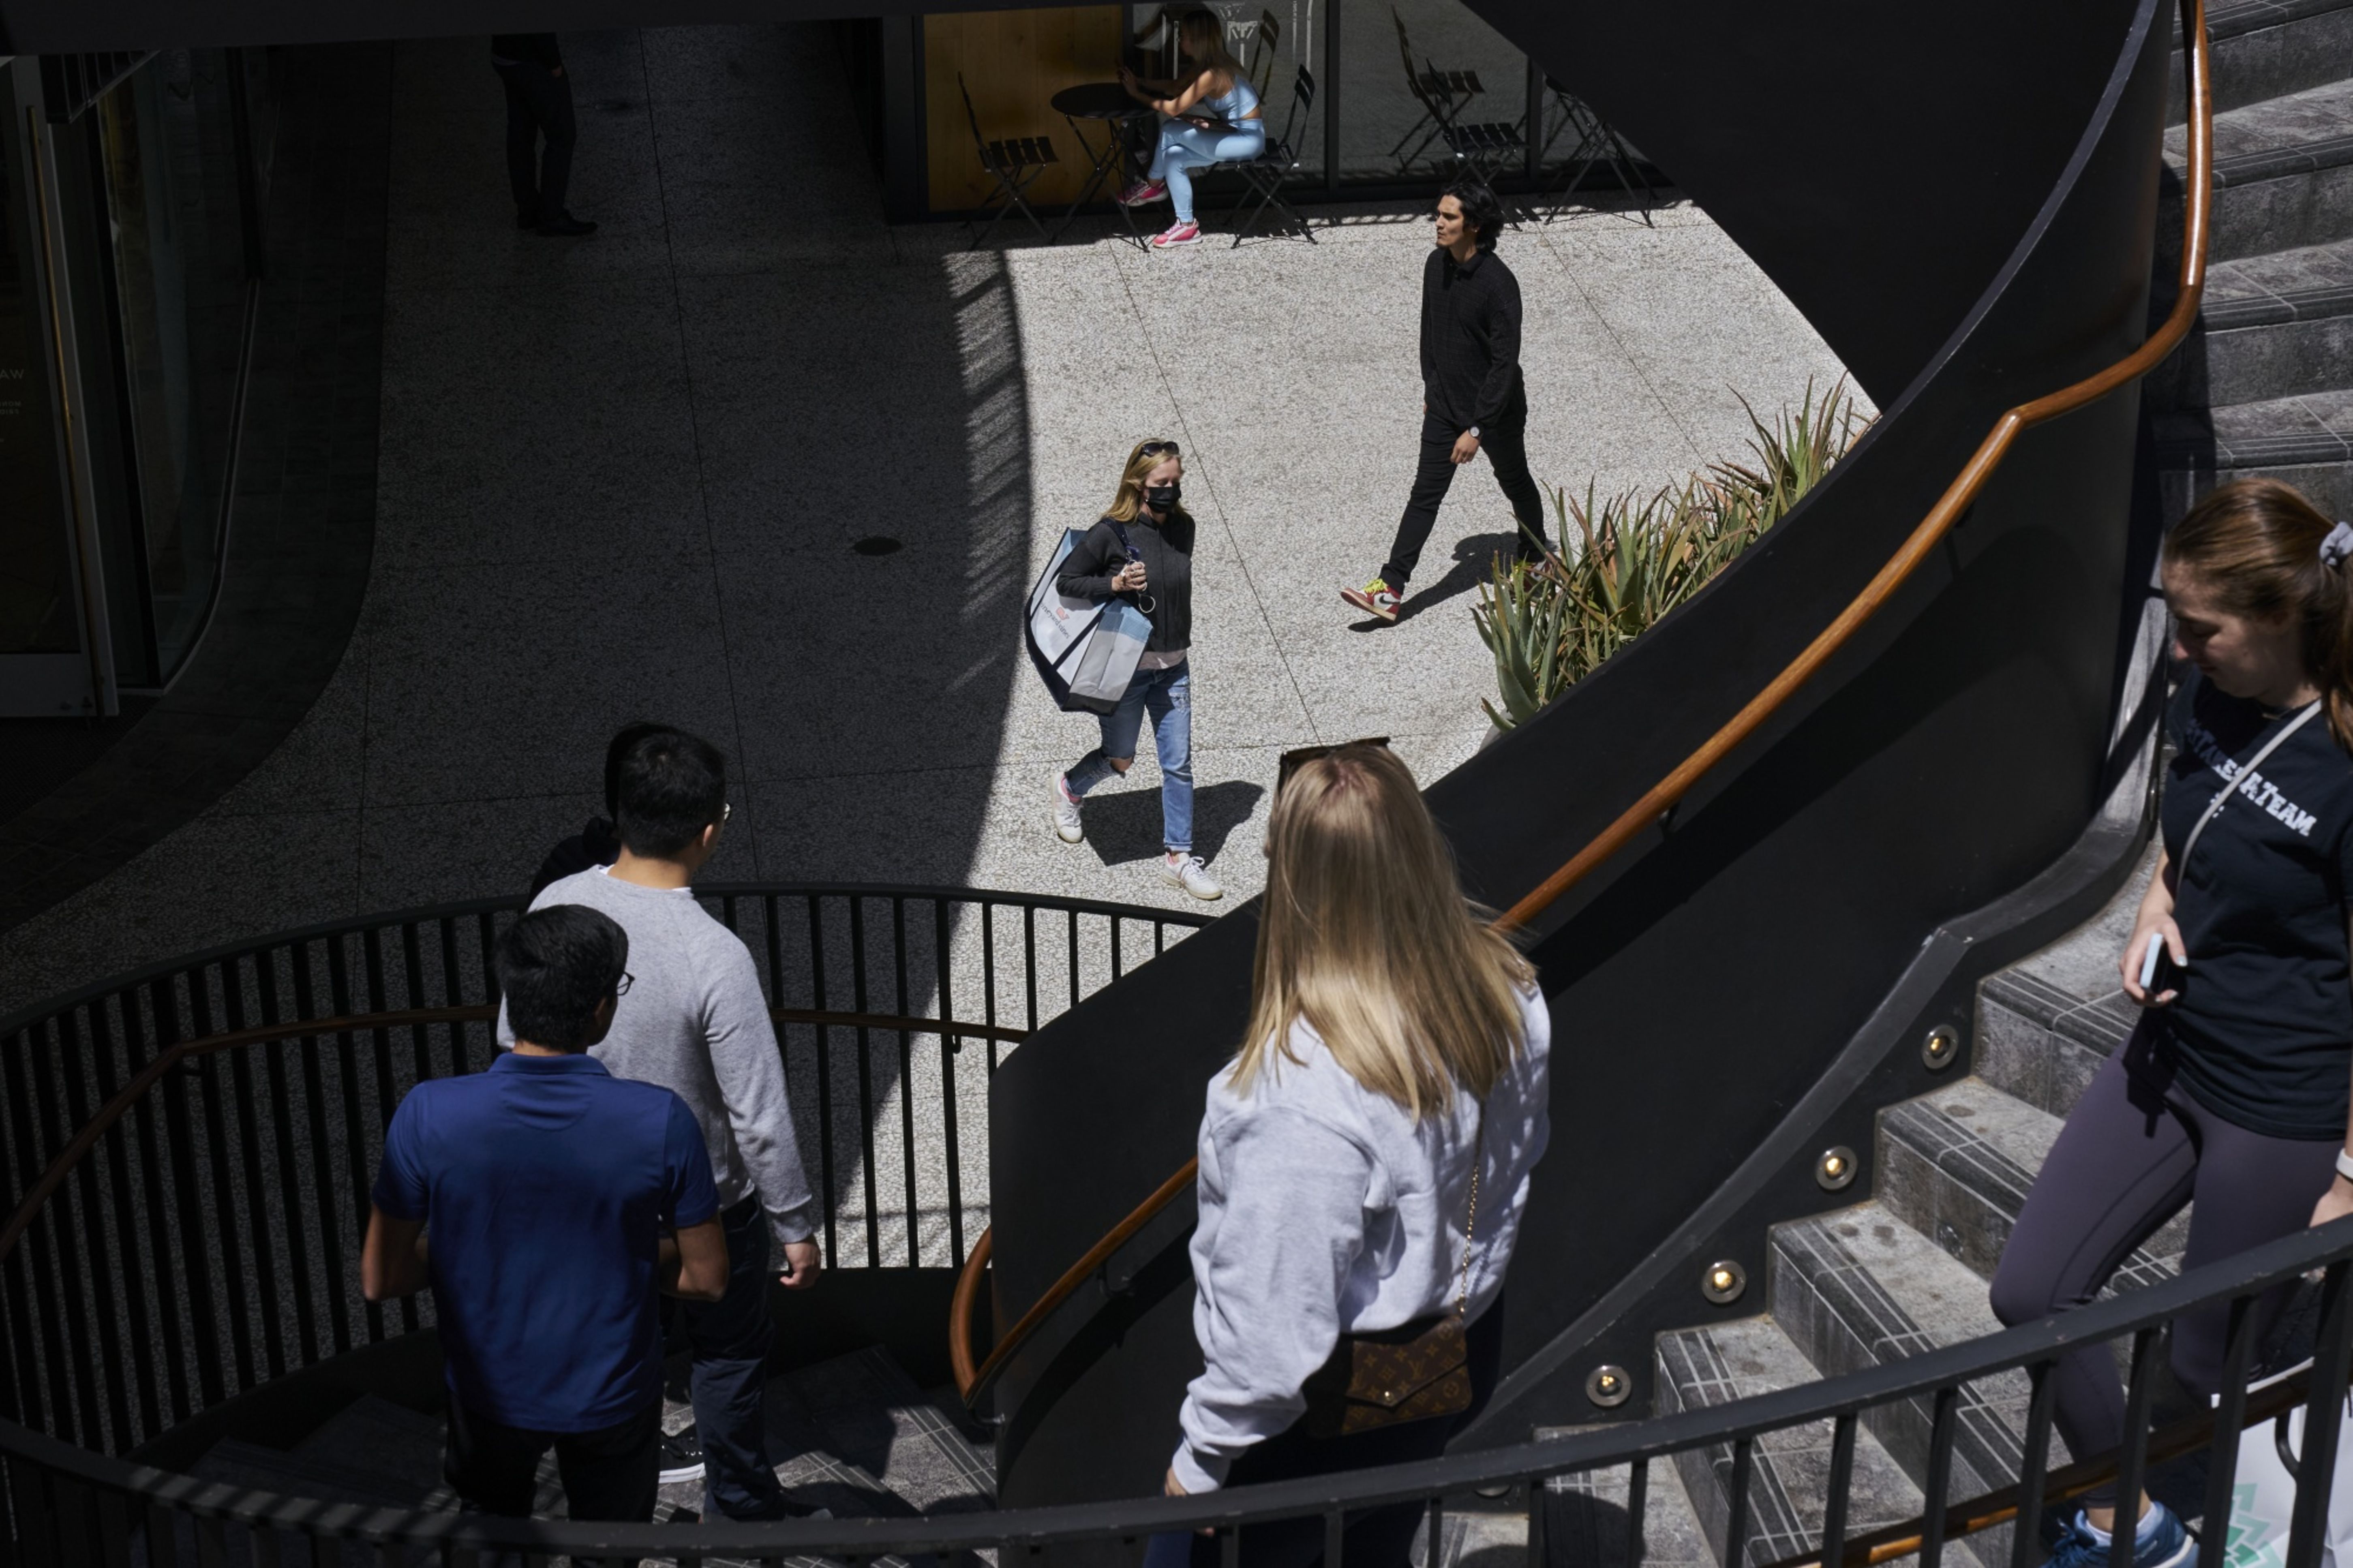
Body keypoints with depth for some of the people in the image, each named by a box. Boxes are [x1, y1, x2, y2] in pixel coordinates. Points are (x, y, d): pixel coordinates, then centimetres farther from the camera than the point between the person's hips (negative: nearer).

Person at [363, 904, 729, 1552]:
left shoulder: (429, 1114, -23)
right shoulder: (661, 1121, -25)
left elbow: (380, 1279, -13)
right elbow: (707, 1278, -13)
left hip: (491, 1393, 1)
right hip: (613, 1398, -1)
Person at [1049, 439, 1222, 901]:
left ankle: (1178, 857, 14)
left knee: (1178, 764, 4)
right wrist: (1115, 583, -24)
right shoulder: (1112, 533, -16)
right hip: (1125, 667, -4)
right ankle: (1069, 788, 42)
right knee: (1119, 760, 11)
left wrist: (1179, 640, 11)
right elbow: (1066, 581, -10)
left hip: (1173, 668, 4)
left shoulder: (1183, 527, 0)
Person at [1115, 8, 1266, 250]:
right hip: (1234, 133, 10)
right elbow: (1175, 88, 16)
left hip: (1248, 138, -10)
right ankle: (1186, 226, 8)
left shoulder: (1212, 74, -25)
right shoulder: (1202, 65, 4)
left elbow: (1173, 108, -21)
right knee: (1173, 156, -1)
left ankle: (1152, 185, 3)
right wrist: (1139, 82, 5)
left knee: (1172, 130, -16)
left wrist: (1137, 93, -11)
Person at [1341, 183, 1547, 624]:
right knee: (1425, 493, 2)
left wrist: (1476, 428, -23)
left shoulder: (1498, 284, -26)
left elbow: (1505, 362, -24)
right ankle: (1391, 589, -1)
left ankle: (1534, 560, 42)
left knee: (1516, 485, 18)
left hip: (1496, 409, -5)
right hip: (1444, 405, 6)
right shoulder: (1437, 265, -5)